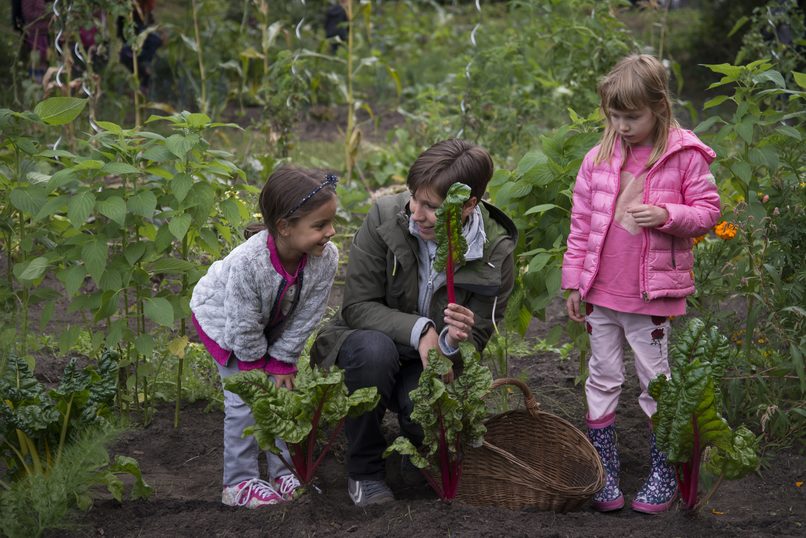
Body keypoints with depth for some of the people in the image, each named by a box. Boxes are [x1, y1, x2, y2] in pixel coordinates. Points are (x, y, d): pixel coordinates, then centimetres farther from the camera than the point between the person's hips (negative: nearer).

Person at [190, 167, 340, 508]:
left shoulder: (326, 257, -31)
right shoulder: (247, 262, -44)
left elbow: (304, 319, -18)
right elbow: (243, 327, -29)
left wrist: (282, 363, -12)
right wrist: (256, 368, -17)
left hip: (274, 323, 5)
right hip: (223, 317, -4)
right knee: (245, 399, -8)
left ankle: (283, 473, 16)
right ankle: (240, 483, 3)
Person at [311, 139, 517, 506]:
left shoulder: (496, 255, -16)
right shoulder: (385, 217, -20)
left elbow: (475, 344, -9)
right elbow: (357, 306, -16)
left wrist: (455, 342, -34)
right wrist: (418, 330, -32)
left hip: (432, 358, 1)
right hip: (369, 338, 0)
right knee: (374, 349, -37)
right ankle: (364, 471, -15)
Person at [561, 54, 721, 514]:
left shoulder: (685, 157, -8)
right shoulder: (599, 160, 1)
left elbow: (707, 211, -3)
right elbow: (581, 224, 6)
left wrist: (666, 215, -22)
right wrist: (575, 282, 5)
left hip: (654, 294, -3)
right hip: (601, 293, 3)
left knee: (657, 382, 8)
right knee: (603, 379, 11)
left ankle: (664, 475, 20)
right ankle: (604, 469, 22)